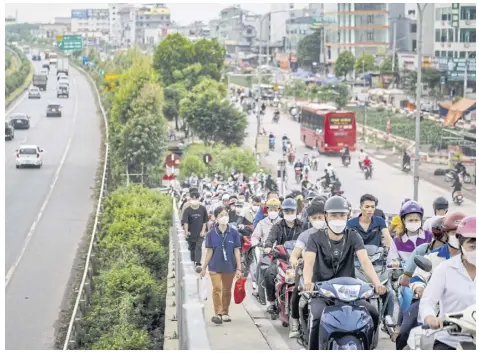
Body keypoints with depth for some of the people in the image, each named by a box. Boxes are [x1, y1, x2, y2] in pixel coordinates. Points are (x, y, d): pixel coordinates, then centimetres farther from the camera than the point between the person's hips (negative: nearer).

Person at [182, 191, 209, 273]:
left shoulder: (202, 209, -3)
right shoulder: (187, 210, -8)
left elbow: (205, 221, 5)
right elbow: (185, 222, -16)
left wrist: (203, 231, -3)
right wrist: (186, 231, -31)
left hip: (200, 234, -1)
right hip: (191, 234, 1)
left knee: (198, 247, -13)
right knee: (192, 248, 13)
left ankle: (198, 264, -19)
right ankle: (193, 262, 31)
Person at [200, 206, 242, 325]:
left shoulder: (233, 233, -2)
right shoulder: (211, 234, -2)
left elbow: (236, 251, 0)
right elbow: (209, 251, 3)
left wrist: (239, 268, -1)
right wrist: (204, 267, 5)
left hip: (229, 266, 1)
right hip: (215, 266, -1)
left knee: (227, 290, 11)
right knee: (217, 288, -13)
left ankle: (225, 313, 24)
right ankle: (218, 313, -12)